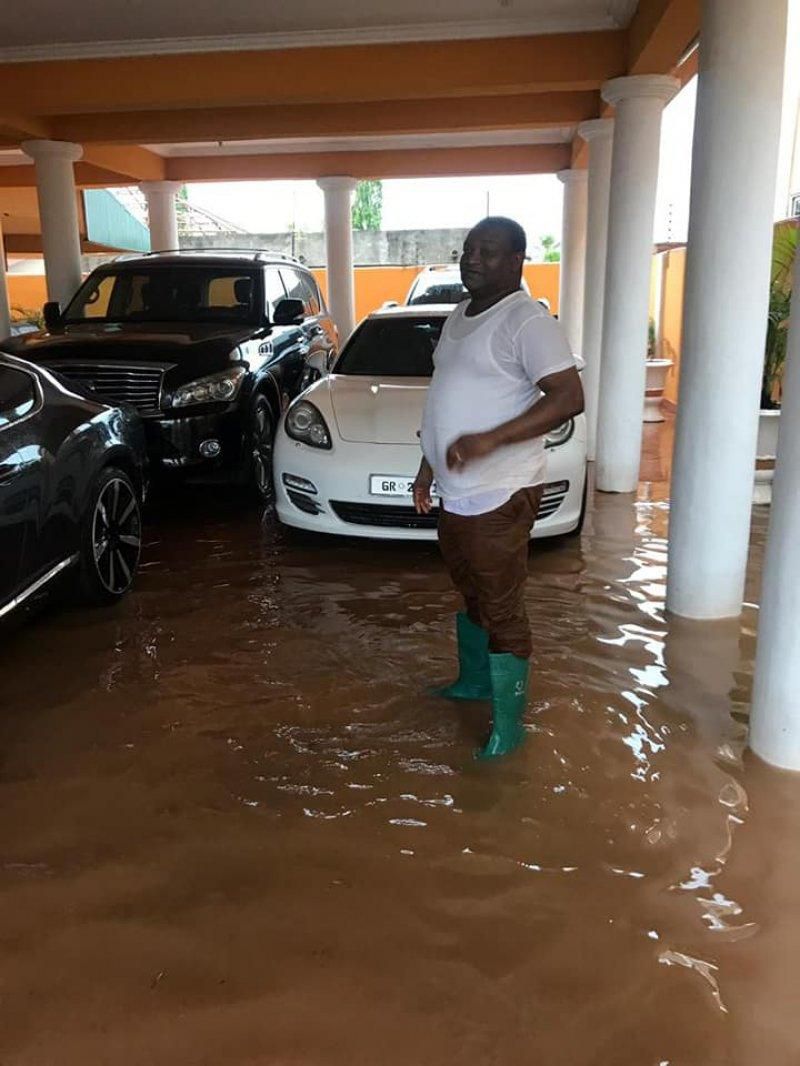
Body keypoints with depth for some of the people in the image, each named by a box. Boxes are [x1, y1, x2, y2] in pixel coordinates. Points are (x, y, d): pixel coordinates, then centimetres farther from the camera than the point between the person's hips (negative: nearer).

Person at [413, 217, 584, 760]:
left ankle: (509, 723, 13)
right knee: (472, 594, 24)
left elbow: (569, 398, -23)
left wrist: (489, 439, -31)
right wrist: (429, 467, 21)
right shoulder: (460, 317, 14)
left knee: (502, 608, 0)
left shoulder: (528, 320, -15)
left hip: (499, 496, -9)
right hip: (456, 492, 9)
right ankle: (474, 679, 44)